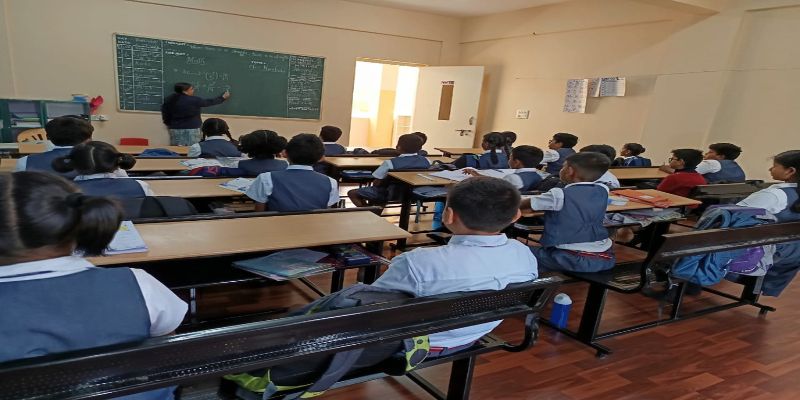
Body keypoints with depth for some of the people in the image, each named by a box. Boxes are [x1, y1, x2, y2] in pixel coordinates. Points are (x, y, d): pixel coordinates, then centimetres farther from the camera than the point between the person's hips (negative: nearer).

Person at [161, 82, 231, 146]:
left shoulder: (170, 99, 5)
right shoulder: (193, 100, -10)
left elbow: (165, 113, 12)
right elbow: (209, 102, 1)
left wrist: (169, 124, 27)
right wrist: (223, 97, 14)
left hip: (175, 129, 6)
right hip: (191, 129, -6)